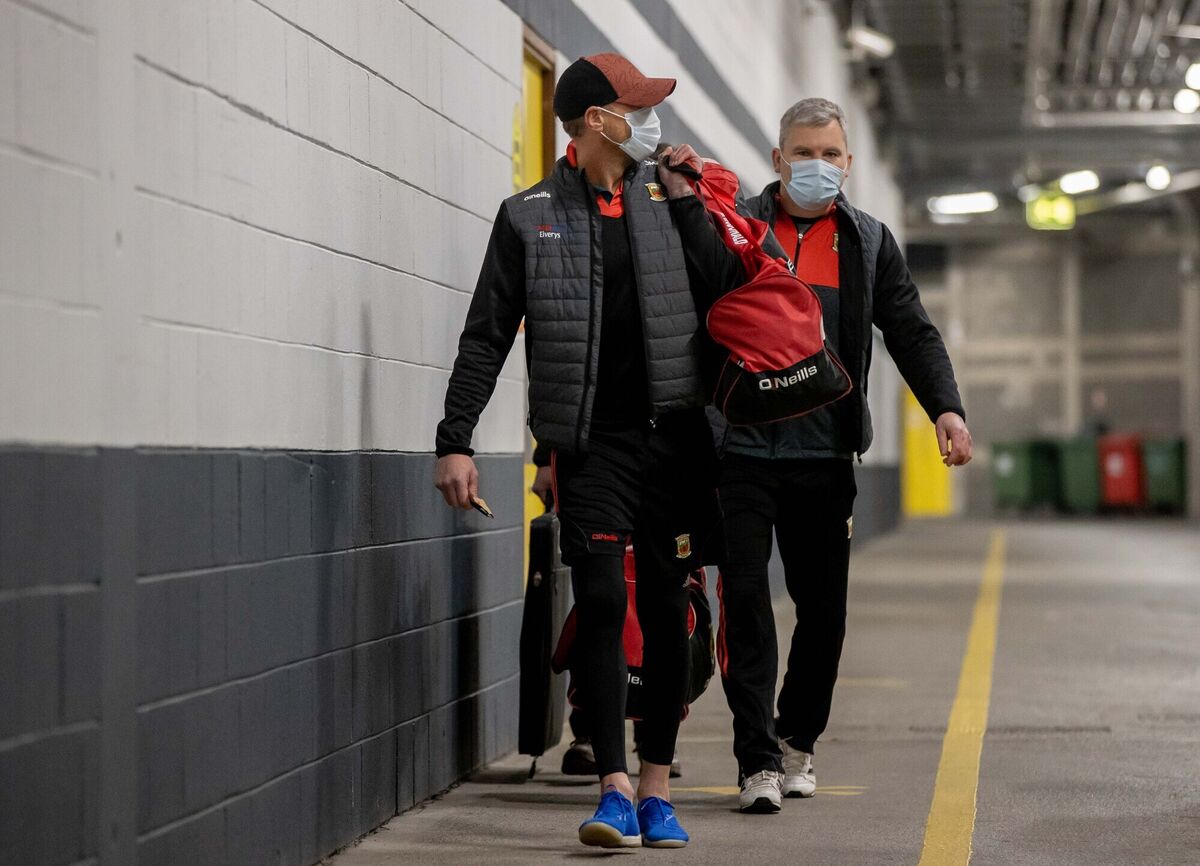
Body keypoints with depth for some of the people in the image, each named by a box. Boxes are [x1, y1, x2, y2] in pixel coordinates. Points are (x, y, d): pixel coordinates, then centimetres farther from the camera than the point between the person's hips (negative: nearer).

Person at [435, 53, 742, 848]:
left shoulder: (665, 198, 11)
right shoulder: (530, 216, 2)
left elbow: (725, 288, 4)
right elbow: (487, 339, 2)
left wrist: (684, 200, -1)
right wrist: (455, 441, -5)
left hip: (674, 435, 3)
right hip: (591, 444, -3)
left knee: (667, 610, 5)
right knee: (602, 604, -12)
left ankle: (657, 788, 14)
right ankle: (615, 788, -10)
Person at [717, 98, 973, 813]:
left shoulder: (868, 241, 12)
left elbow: (911, 331, 8)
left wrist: (946, 406, -6)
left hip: (825, 456, 3)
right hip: (742, 450, -3)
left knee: (824, 608, 8)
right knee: (745, 601, -7)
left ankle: (797, 739, 28)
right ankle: (760, 759, -3)